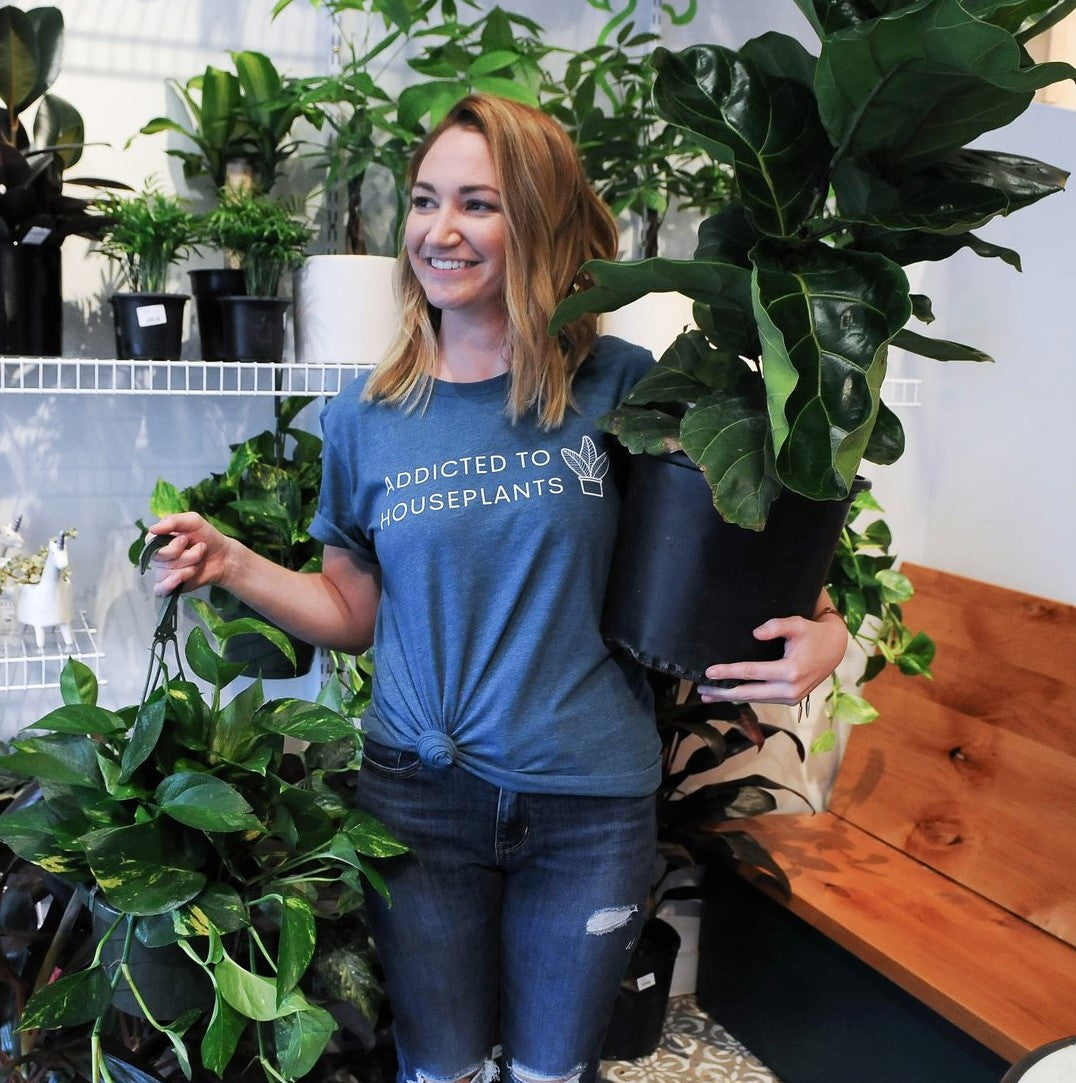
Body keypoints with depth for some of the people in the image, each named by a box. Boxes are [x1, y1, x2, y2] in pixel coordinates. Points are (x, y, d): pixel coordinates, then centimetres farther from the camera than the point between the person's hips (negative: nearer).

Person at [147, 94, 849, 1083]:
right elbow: (353, 613, 7)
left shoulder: (619, 387, -8)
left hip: (591, 804, -1)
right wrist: (231, 565, -8)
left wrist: (818, 629, -15)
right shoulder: (367, 416, -2)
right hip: (421, 792, 1)